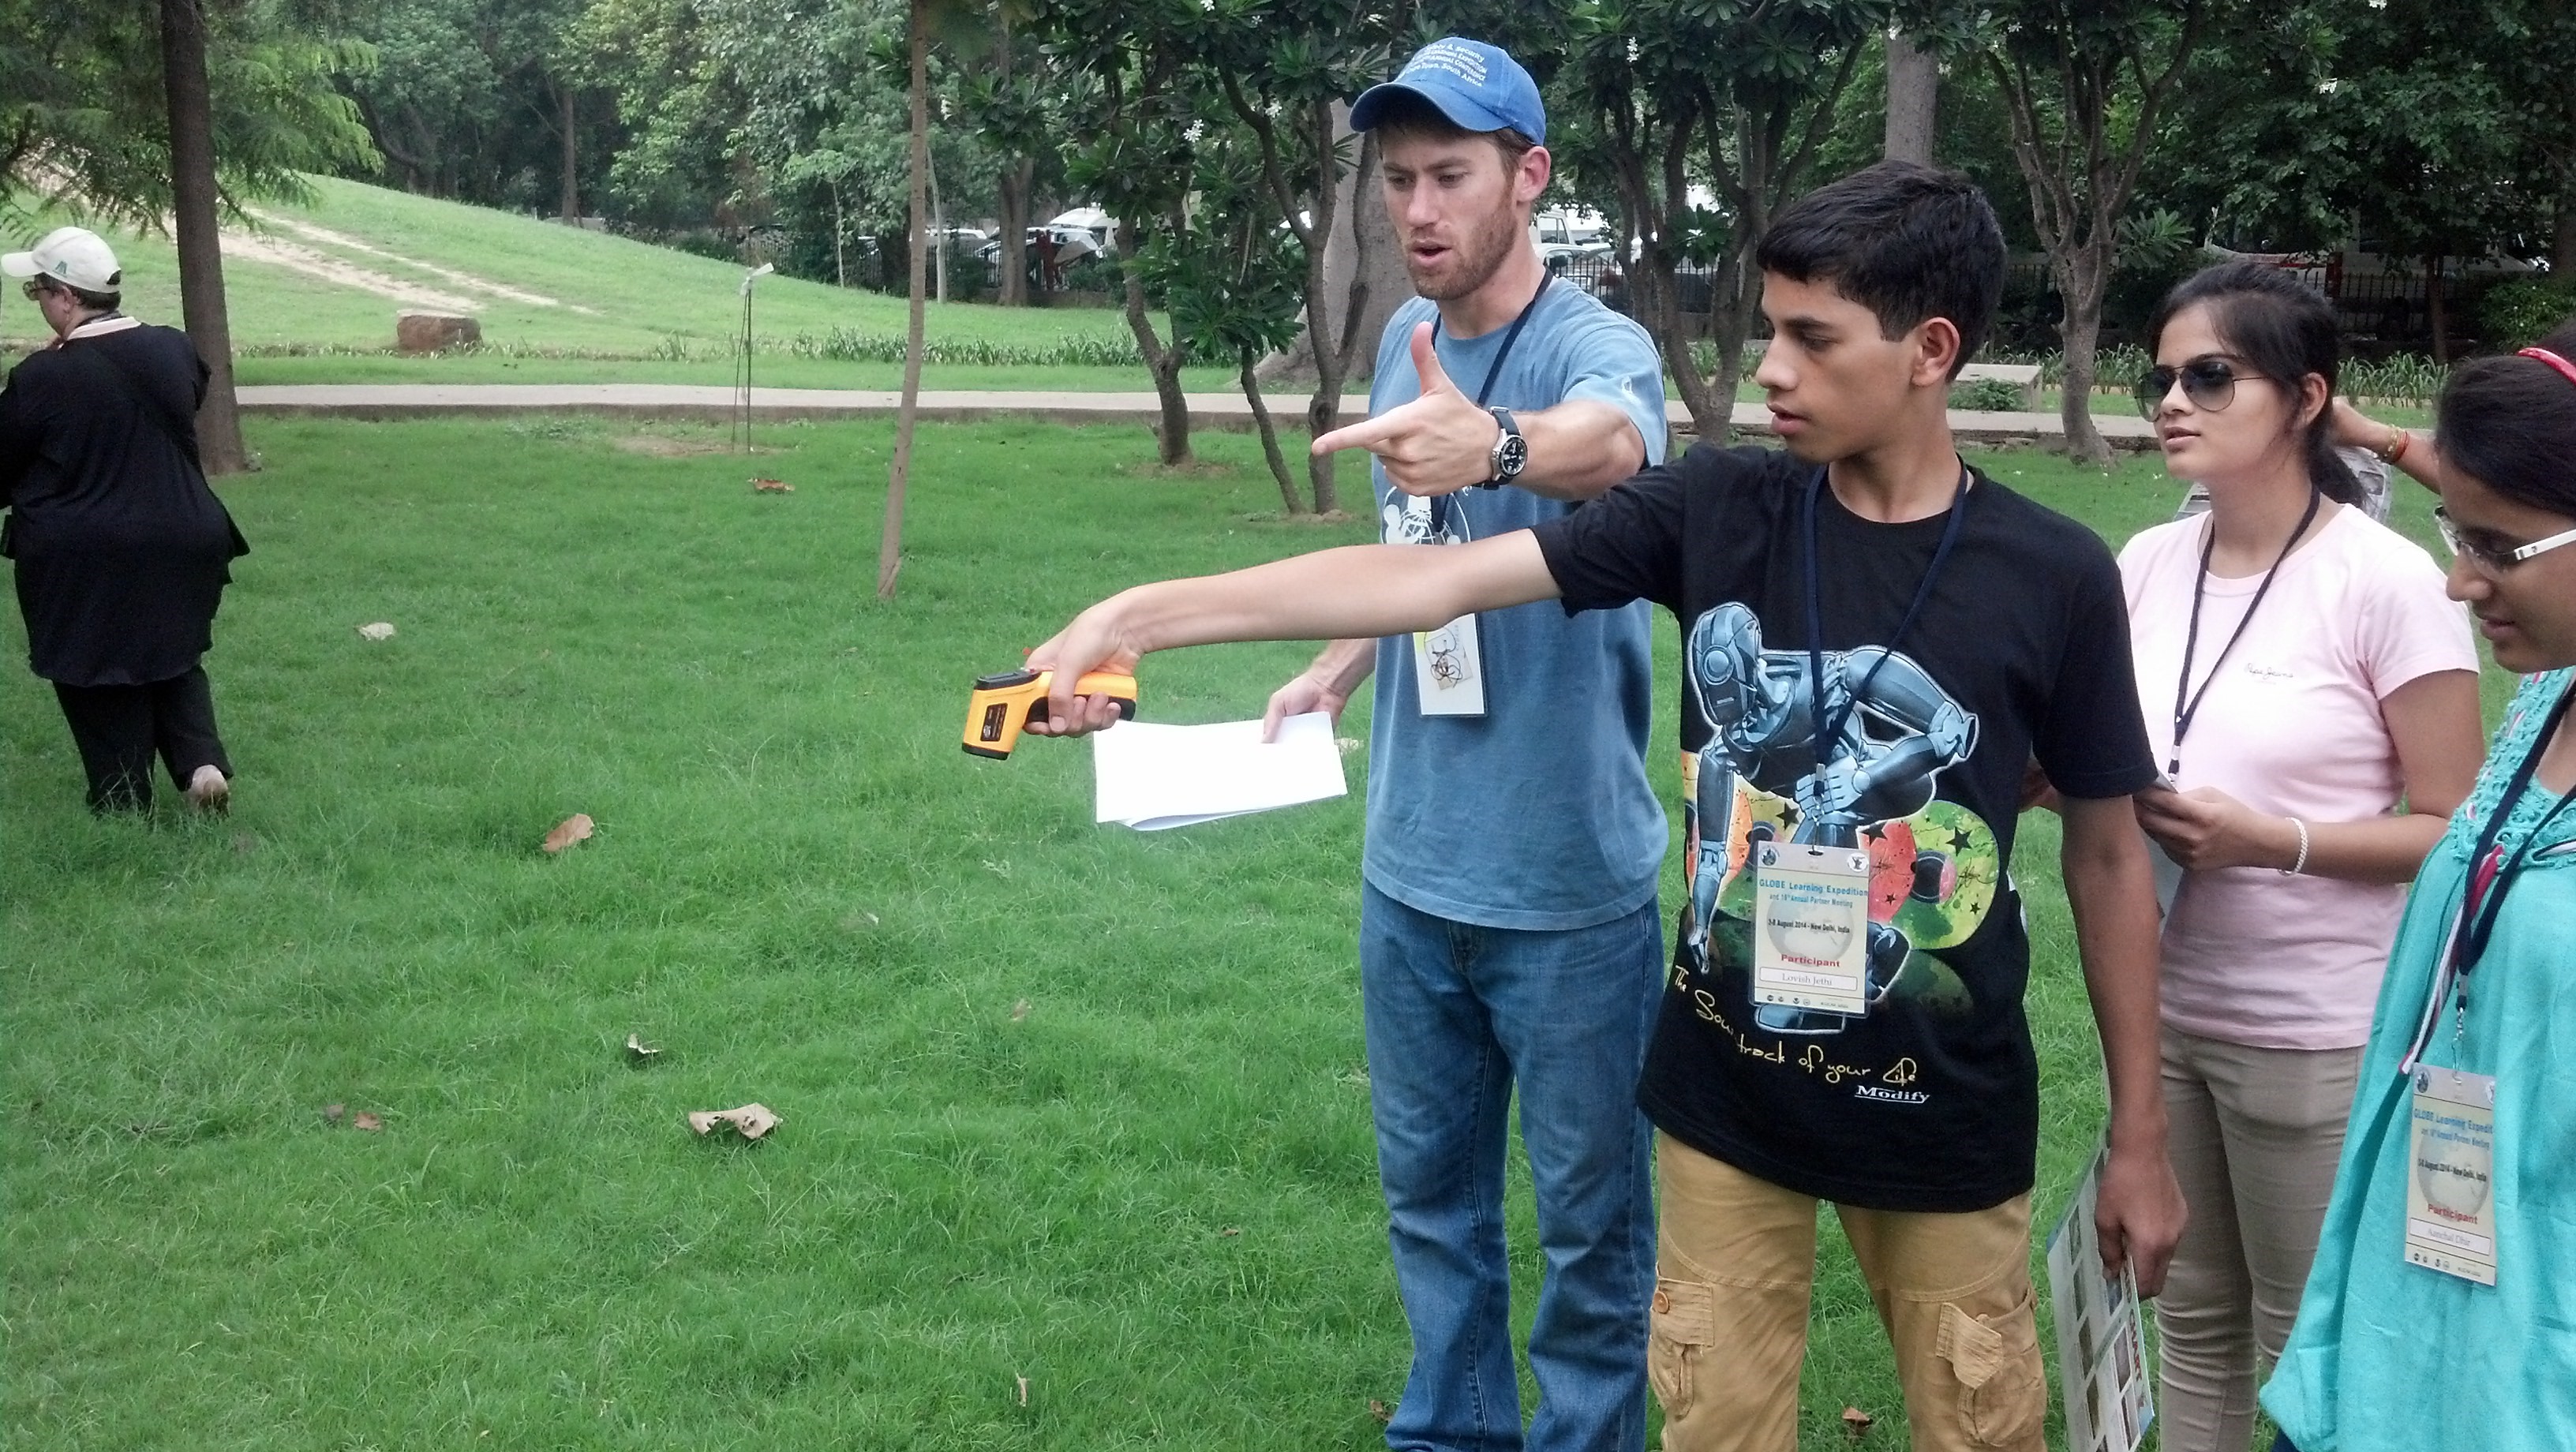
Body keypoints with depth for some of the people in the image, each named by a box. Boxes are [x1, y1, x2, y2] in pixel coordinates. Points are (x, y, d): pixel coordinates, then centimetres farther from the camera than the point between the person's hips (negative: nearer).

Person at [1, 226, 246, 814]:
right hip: (181, 543, 5)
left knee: (103, 687, 9)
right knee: (174, 657, 22)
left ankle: (123, 807, 15)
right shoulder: (176, 351, -3)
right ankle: (203, 761, 2)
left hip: (83, 564, -4)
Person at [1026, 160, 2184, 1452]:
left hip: (1944, 1118, -1)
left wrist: (2140, 1138, 3)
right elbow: (1435, 580, -13)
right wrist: (1141, 615, -20)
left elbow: (2108, 853, -1)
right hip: (1727, 1098, 1)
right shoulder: (1716, 510, -8)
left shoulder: (2051, 578, -11)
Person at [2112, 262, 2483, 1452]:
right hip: (2163, 1010, 5)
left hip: (2318, 1034, -5)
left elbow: (2456, 828, -11)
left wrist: (2273, 840, -23)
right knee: (2193, 1321, 18)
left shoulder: (2387, 581, -15)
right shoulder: (2148, 565, 2)